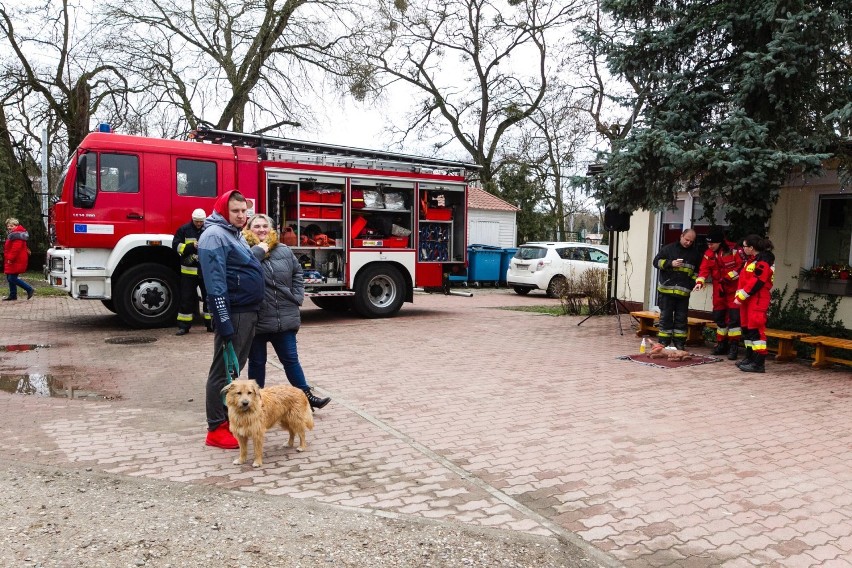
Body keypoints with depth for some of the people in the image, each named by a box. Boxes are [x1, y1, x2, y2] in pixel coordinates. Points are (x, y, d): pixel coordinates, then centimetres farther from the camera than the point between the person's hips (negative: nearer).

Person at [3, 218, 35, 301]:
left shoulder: (16, 235, -17)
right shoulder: (12, 234, 19)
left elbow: (16, 248, -25)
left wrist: (10, 258, -23)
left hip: (16, 261, -11)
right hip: (14, 261, 11)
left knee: (12, 278, -13)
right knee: (10, 278, 13)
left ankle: (30, 289, -7)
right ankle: (12, 295, 18)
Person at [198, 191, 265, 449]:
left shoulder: (236, 235, 17)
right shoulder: (214, 236, -13)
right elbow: (215, 284, -21)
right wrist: (224, 323, -24)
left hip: (249, 312, 10)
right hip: (232, 313, -10)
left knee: (236, 367, 16)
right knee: (224, 370, -3)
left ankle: (229, 417, 27)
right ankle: (216, 429, 5)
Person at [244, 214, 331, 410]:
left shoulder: (284, 250, 8)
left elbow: (297, 273, 19)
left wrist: (297, 297, 8)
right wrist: (258, 250, -18)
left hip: (285, 318, 3)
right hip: (256, 320, -3)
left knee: (291, 359, 11)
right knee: (257, 362, 10)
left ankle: (306, 396, 17)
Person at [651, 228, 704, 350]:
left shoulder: (695, 253, 11)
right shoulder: (668, 248, 3)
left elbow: (698, 270, 19)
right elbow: (656, 261, 2)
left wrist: (693, 282, 4)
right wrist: (670, 263, -12)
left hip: (684, 291, 2)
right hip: (667, 288, -2)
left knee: (681, 318, 4)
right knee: (665, 316, 2)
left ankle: (679, 343, 11)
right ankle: (664, 342, 8)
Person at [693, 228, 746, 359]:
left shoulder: (734, 250, -15)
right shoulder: (709, 254, 1)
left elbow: (742, 265, -15)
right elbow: (704, 269, -3)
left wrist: (729, 276, -18)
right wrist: (699, 282, -19)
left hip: (734, 288, -6)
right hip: (719, 289, 6)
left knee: (734, 316, -10)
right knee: (718, 316, 11)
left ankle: (734, 346, -3)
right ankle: (722, 344, 24)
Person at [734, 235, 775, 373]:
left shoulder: (763, 261, -14)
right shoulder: (752, 260, 18)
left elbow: (756, 282, -21)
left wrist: (741, 297, -18)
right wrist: (739, 295, 9)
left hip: (757, 300, -10)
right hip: (748, 300, 11)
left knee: (755, 328, -11)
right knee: (747, 328, 15)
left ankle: (759, 363, -10)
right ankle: (750, 358, 25)